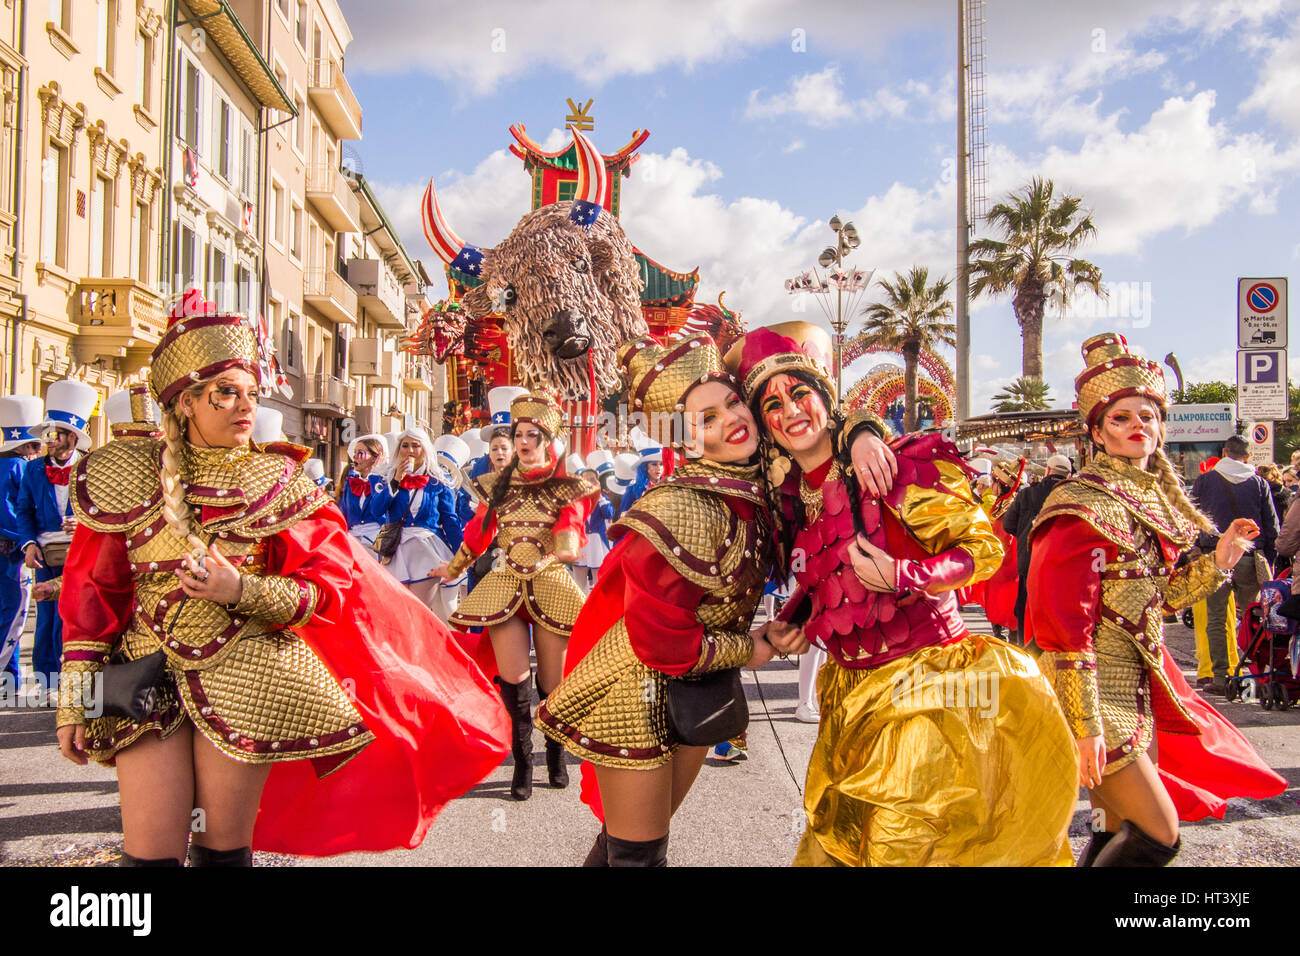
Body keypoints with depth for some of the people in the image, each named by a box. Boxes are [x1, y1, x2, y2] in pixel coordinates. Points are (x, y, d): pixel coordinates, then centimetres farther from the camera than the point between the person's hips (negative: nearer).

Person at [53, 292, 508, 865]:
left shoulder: (278, 481, 2)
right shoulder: (123, 476, 3)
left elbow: (331, 587, -2)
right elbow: (90, 598, 4)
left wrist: (243, 590, -18)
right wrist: (75, 704, 0)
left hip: (248, 677, 0)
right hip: (148, 677, 0)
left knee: (225, 844, 5)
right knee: (151, 850, -3)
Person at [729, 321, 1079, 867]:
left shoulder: (893, 470, -16)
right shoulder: (788, 500, 5)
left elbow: (985, 548, -13)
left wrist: (902, 577, -26)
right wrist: (796, 622, 3)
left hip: (927, 685, -6)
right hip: (851, 695, 6)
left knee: (902, 847, 0)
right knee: (832, 843, 14)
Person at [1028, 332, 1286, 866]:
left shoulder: (1154, 499, 12)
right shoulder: (1084, 504, -16)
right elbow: (1063, 623, -22)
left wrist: (1219, 559, 9)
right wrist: (1083, 725, -25)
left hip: (1139, 690, 9)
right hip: (1097, 691, -9)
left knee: (1120, 831, 14)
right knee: (1157, 836, -8)